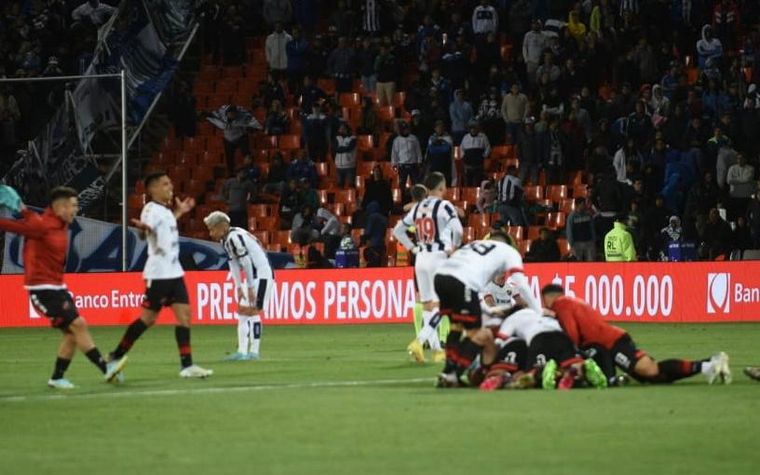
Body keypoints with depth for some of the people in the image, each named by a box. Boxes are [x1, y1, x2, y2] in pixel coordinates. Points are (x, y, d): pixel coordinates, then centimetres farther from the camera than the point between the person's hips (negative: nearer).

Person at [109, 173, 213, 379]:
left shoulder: (165, 209, 14)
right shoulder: (151, 209, -12)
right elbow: (148, 227, -32)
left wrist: (179, 212, 36)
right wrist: (142, 227, -53)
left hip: (174, 271, 8)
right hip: (158, 274, -8)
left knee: (184, 313, -1)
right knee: (149, 317, -2)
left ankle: (187, 365, -3)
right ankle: (116, 356, 12)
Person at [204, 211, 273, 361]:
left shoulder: (235, 237, -23)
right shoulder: (225, 240, 7)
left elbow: (247, 263, -24)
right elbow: (234, 264, 10)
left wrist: (250, 287, -20)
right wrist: (239, 287, 6)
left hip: (261, 274, -10)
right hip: (252, 276, 10)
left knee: (252, 311, -11)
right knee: (242, 311, 9)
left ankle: (254, 351, -8)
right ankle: (242, 351, 10)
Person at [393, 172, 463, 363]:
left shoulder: (417, 208, 10)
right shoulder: (444, 206, -8)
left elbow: (398, 230, 14)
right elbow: (457, 229, -21)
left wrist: (412, 248, 15)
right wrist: (453, 248, -5)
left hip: (420, 258, 6)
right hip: (438, 257, -6)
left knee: (427, 305, 11)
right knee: (440, 306, -5)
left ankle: (436, 349, 11)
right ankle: (419, 341, -23)